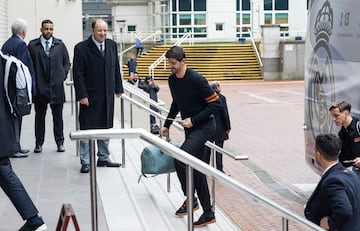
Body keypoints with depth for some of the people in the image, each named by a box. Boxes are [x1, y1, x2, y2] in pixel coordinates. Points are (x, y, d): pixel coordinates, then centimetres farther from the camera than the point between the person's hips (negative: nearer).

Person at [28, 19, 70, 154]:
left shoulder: (60, 45, 8)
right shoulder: (33, 45, 2)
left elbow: (67, 63, 13)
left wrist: (63, 76, 2)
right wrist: (33, 80, -4)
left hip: (57, 87, 1)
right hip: (39, 87, -1)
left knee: (58, 117, 7)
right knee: (39, 116, 6)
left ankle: (60, 142, 14)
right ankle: (39, 143, 14)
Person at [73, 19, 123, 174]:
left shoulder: (111, 45, 7)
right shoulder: (81, 48, -10)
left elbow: (116, 68, 14)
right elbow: (78, 74, -12)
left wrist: (118, 88, 10)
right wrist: (82, 95, -17)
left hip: (107, 96, 6)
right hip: (90, 96, -5)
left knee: (105, 127, 13)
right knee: (87, 129, 0)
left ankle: (103, 158, 24)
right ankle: (85, 162, 7)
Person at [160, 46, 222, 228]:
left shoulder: (196, 80, -19)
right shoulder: (172, 80, 5)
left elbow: (216, 103, -17)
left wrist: (193, 120, -18)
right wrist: (167, 125, 19)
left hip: (204, 126, -8)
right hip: (190, 129, 8)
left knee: (180, 159, -23)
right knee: (197, 170, 10)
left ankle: (190, 199, -7)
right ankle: (208, 214, 20)